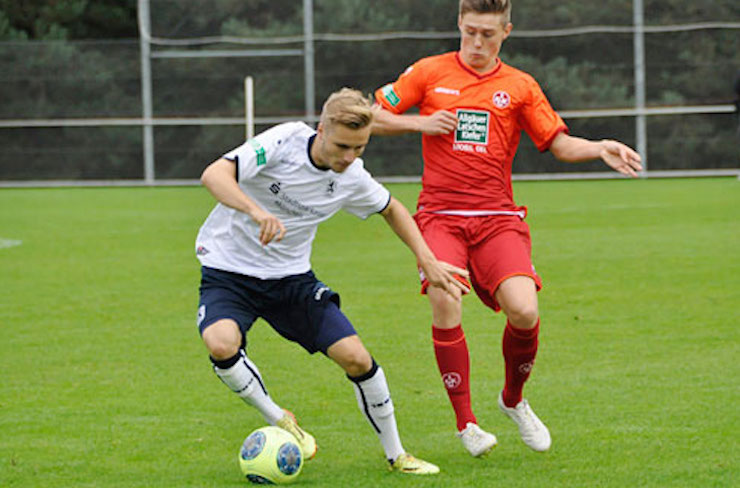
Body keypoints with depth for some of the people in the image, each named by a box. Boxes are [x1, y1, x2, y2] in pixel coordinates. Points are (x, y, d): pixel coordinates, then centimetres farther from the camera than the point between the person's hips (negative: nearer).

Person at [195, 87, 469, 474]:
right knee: (221, 344, -33)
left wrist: (427, 260, 5)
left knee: (356, 357, -8)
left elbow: (391, 209, 16)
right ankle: (278, 421, -7)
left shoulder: (353, 179, -7)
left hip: (291, 276, 4)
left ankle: (395, 454, 13)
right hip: (228, 270, -4)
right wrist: (257, 212, -51)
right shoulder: (285, 141, -23)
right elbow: (214, 175, -34)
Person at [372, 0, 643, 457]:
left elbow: (559, 144, 10)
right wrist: (420, 123, -4)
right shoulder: (429, 72, 8)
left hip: (498, 218, 1)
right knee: (445, 303, -27)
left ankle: (514, 399, 11)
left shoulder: (520, 87, 10)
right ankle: (466, 422, -13)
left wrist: (600, 148, -9)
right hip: (440, 216, -1)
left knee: (523, 310, -20)